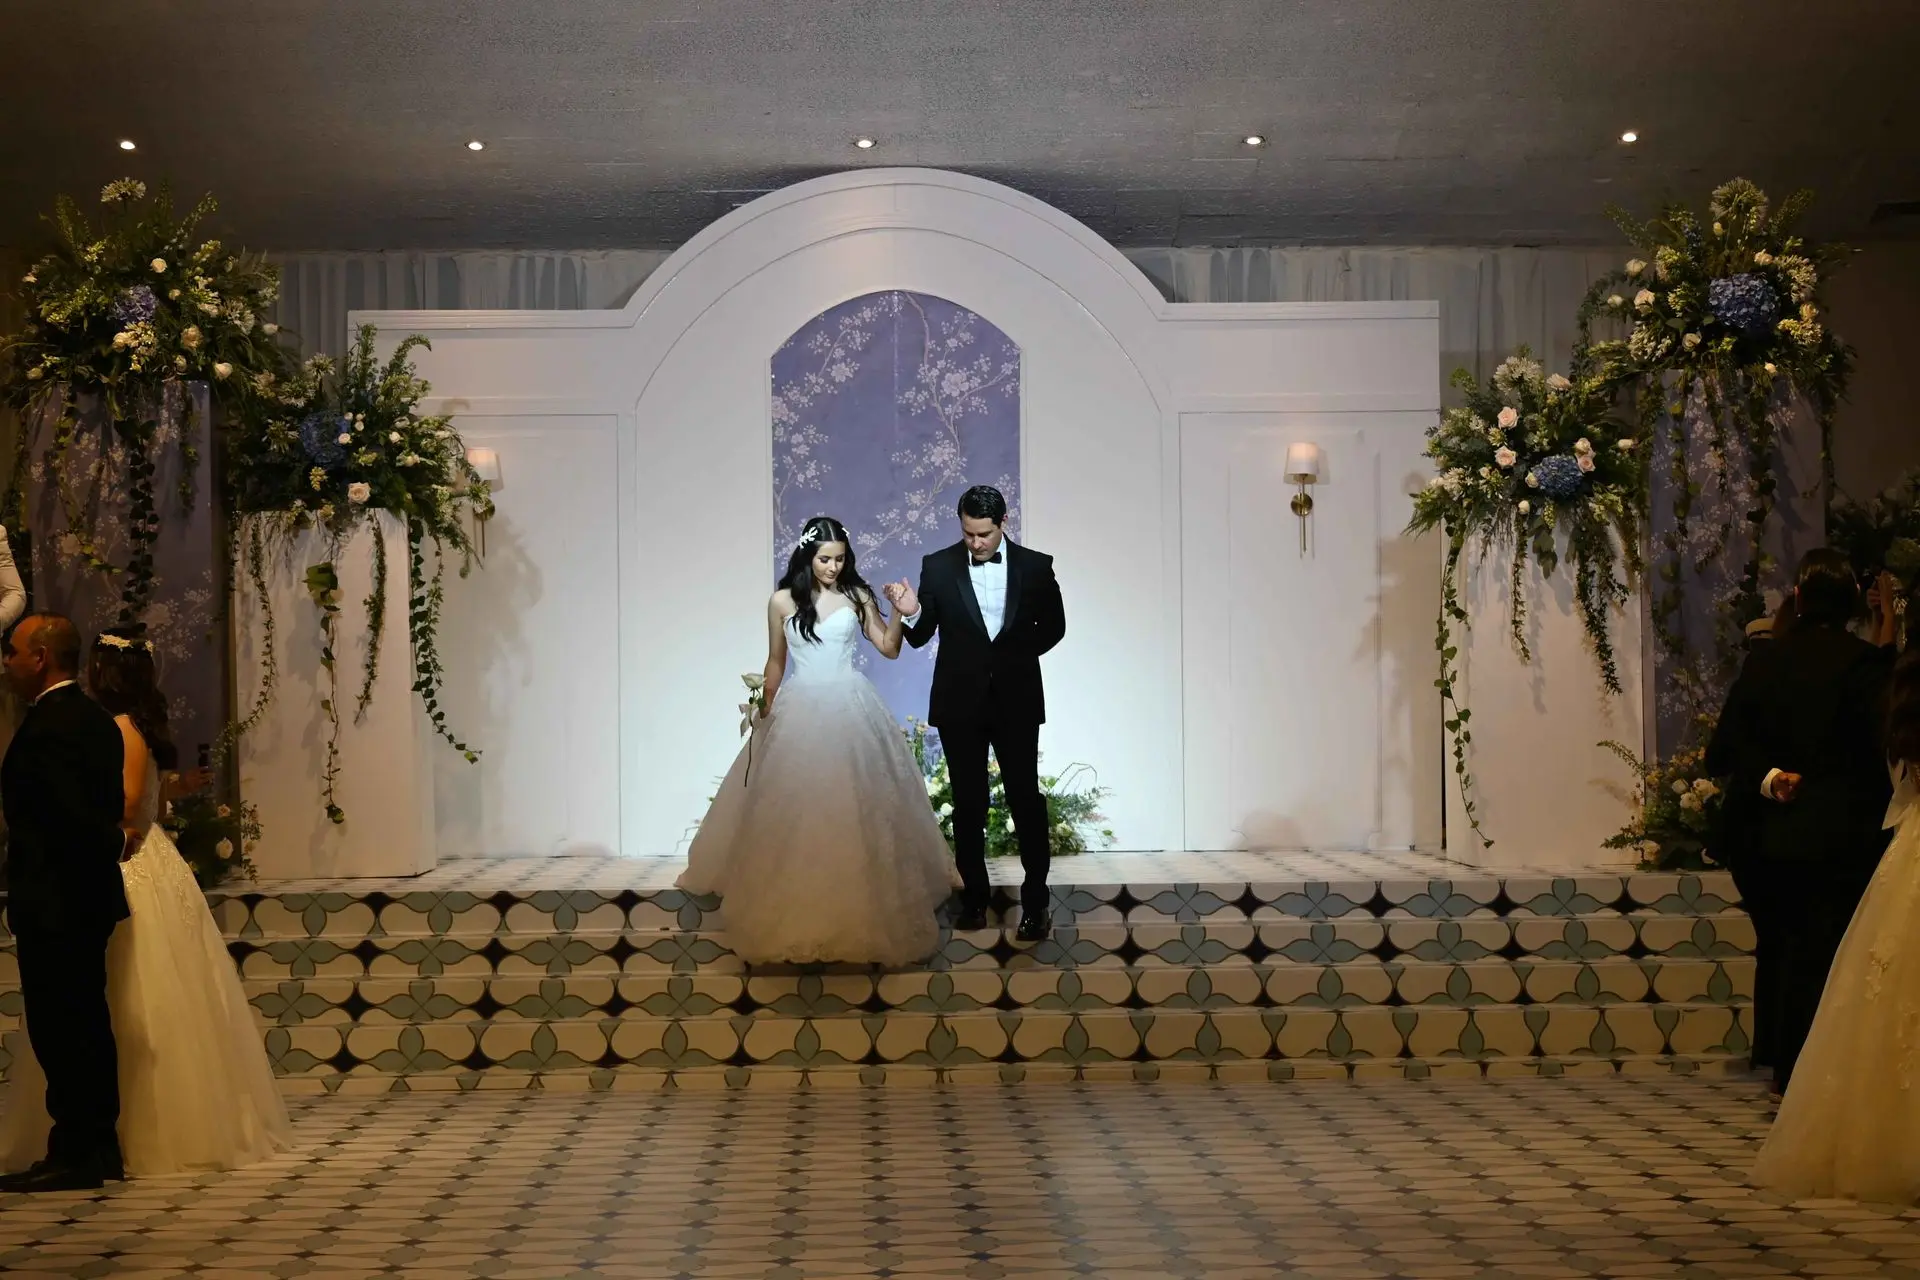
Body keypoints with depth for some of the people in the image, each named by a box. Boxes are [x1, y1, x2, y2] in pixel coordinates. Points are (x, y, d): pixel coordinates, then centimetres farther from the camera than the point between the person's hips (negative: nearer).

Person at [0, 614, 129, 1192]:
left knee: (58, 1029, -4)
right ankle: (100, 1148, 20)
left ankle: (72, 1154, 0)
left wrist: (111, 842, -8)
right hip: (91, 896, 10)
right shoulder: (98, 720, 13)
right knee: (89, 1023, 14)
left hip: (51, 902, -10)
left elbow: (71, 814, -22)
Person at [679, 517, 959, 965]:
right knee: (796, 812, 1)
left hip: (849, 710, 0)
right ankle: (796, 920, 9)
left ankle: (862, 914, 11)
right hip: (799, 712, 0)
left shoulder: (856, 596, 1)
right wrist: (766, 712, 16)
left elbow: (889, 649, 3)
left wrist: (900, 613, -13)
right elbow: (776, 662, 11)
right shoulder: (782, 601, 1)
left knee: (854, 809, 1)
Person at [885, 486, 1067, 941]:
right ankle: (974, 896, 16)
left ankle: (1036, 900, 4)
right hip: (960, 703, 1)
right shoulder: (938, 567, -1)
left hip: (1015, 701, -1)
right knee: (968, 802, 7)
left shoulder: (1035, 566, 0)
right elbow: (920, 636, 1)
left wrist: (1016, 654, -4)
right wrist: (911, 613, -20)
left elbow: (1053, 626, 9)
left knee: (1026, 797, -3)